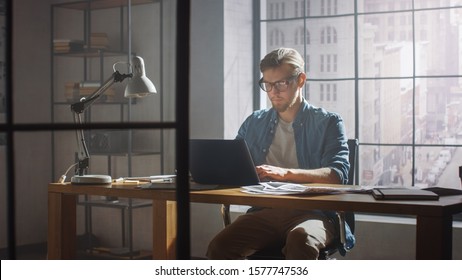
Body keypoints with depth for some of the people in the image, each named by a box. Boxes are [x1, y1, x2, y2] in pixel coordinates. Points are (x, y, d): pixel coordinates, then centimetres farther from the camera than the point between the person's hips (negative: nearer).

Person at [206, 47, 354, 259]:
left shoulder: (328, 123, 7)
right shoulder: (254, 123, 20)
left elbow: (338, 174, -8)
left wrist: (285, 173, -24)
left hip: (313, 212, -3)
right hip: (265, 211, 4)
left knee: (300, 240, -38)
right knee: (219, 246, -26)